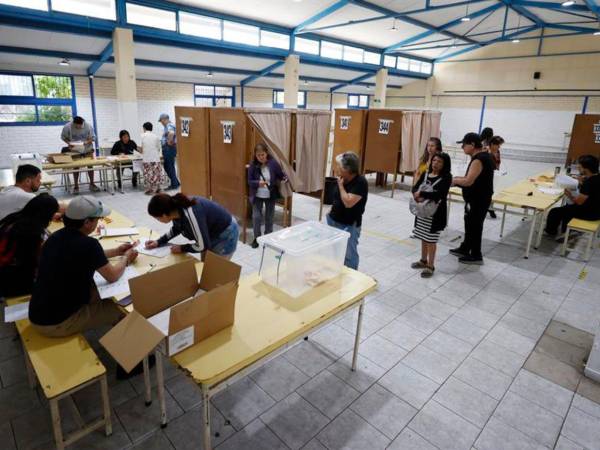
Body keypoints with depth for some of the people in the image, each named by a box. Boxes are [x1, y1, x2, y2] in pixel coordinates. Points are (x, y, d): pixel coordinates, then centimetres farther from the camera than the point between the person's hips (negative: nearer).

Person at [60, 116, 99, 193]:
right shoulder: (67, 127, -16)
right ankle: (76, 186, 11)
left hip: (87, 149, 0)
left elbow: (93, 137, -7)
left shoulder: (88, 126, -16)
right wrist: (68, 143, -21)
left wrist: (87, 142, -27)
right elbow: (63, 137, -3)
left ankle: (92, 184, 12)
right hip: (74, 150, 0)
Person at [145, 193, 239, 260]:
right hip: (210, 233, 8)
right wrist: (158, 242, 3)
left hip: (225, 235, -8)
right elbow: (176, 228, 11)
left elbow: (202, 246, -28)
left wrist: (182, 248, -14)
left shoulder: (189, 215, -37)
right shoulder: (176, 209, -12)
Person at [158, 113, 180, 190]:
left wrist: (170, 141, -27)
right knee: (166, 166, 14)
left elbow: (171, 133, -38)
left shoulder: (169, 126, -16)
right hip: (166, 149, 10)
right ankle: (175, 183, 20)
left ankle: (174, 184, 5)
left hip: (169, 148, -10)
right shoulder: (167, 126, 17)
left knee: (170, 167, -3)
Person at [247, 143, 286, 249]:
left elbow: (282, 176, 0)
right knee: (256, 217, -1)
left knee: (269, 217, 12)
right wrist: (258, 183, -28)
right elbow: (249, 181, -10)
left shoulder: (273, 163, -12)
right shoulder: (252, 165, -11)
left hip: (271, 196, 0)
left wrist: (284, 179, -21)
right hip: (257, 196, 0)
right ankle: (256, 238, 17)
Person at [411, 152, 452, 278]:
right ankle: (423, 260, 34)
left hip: (436, 213, -6)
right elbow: (415, 187, 3)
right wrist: (417, 196, -19)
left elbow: (439, 194, -24)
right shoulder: (425, 174, 7)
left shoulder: (446, 177, -12)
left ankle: (430, 266, 13)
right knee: (423, 237, 17)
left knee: (431, 240, 1)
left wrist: (421, 194, -20)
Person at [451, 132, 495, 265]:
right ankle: (464, 249, 34)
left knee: (474, 227, 2)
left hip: (478, 200, -10)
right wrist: (459, 179, 6)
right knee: (470, 224, 20)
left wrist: (455, 180, -11)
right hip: (478, 198, 10)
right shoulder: (484, 156, 10)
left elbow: (468, 181, -29)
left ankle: (476, 256, 15)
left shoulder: (478, 160, -23)